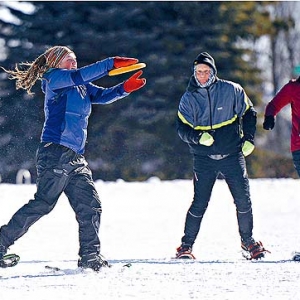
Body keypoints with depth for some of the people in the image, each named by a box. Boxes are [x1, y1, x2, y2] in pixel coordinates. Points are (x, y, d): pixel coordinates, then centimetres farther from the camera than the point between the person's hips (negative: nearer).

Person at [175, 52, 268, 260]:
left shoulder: (231, 91, -2)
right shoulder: (189, 98, 0)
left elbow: (248, 113, 10)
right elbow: (182, 128, -2)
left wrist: (249, 139, 1)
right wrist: (198, 137, -21)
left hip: (232, 156, 1)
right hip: (204, 159, -1)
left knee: (244, 200, 0)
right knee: (199, 204, -5)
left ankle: (248, 242, 19)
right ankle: (186, 246, 5)